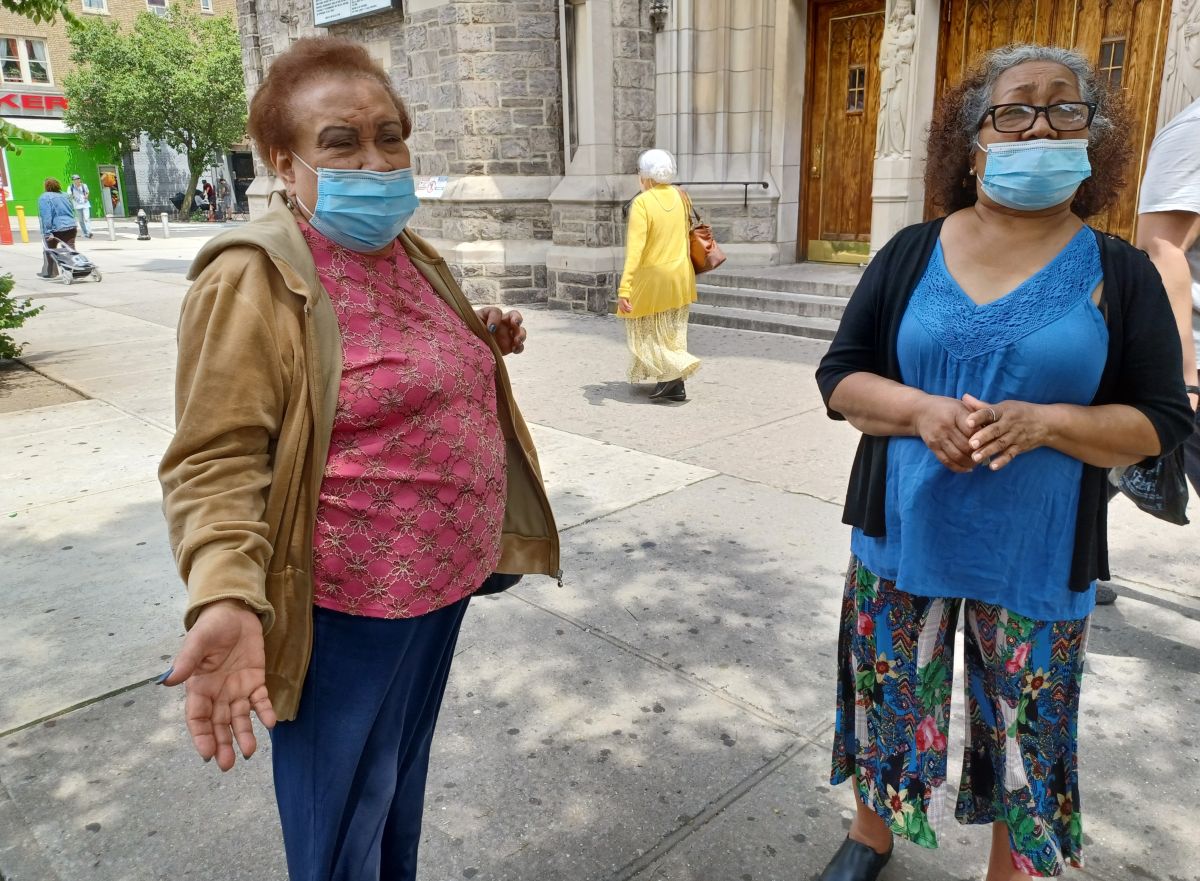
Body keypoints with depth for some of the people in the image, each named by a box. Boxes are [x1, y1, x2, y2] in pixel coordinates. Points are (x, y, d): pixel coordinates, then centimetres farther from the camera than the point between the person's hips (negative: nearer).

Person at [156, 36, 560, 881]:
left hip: (445, 578, 7)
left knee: (404, 782, 28)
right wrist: (226, 599, -34)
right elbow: (216, 464, -19)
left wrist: (484, 344, 5)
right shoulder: (256, 278, -18)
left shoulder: (414, 255, 6)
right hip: (349, 606, -7)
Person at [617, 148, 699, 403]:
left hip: (652, 277, -6)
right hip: (680, 275, 6)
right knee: (671, 331, 13)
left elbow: (635, 248, -25)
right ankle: (676, 386, 14)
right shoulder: (679, 196, 1)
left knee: (647, 331, 9)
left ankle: (674, 371, -6)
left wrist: (624, 289, -27)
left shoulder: (642, 202, -18)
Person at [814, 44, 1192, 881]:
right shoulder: (912, 253, 0)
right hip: (903, 536, 1)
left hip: (1036, 556, -1)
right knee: (887, 699, 16)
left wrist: (1041, 422, -21)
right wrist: (919, 410, -19)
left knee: (1028, 729, 13)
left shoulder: (1120, 273, -2)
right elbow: (840, 375, 1)